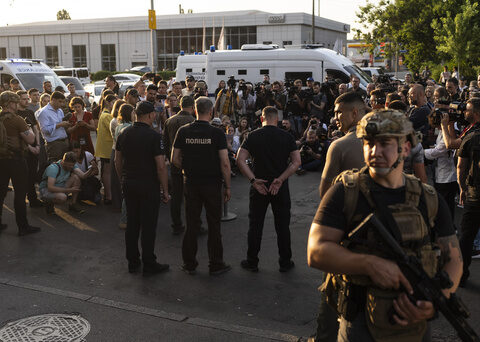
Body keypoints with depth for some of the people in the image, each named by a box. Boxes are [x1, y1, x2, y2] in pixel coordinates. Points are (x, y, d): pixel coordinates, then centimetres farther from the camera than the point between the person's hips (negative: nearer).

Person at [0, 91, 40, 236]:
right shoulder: (16, 120, -15)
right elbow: (31, 140, -14)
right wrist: (29, 129, 4)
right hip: (15, 159, -7)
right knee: (20, 192, 0)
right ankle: (23, 226, 5)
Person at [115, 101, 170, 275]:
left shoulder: (124, 133, 5)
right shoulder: (153, 136, -14)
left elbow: (117, 161, 11)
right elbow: (161, 166, -16)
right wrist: (165, 190, -8)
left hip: (129, 184, 6)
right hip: (149, 186, -6)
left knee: (132, 223, 14)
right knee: (148, 225, 2)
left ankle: (133, 262, 22)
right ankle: (149, 264, 11)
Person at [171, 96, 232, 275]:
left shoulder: (183, 131, -2)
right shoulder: (217, 133, -11)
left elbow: (175, 159, 2)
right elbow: (225, 163, -12)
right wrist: (227, 186, -3)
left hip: (191, 184, 3)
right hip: (212, 184, -2)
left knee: (192, 224, 12)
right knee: (214, 225, 8)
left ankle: (189, 264, 20)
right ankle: (216, 265, 16)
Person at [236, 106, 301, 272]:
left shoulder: (253, 136, -2)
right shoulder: (287, 137, -2)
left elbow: (240, 160, -10)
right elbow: (296, 162, -10)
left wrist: (253, 180, -12)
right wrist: (280, 179, -12)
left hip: (259, 187, 0)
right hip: (281, 188, 0)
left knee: (255, 225, 11)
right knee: (282, 225, 11)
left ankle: (252, 262, 19)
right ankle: (285, 263, 20)